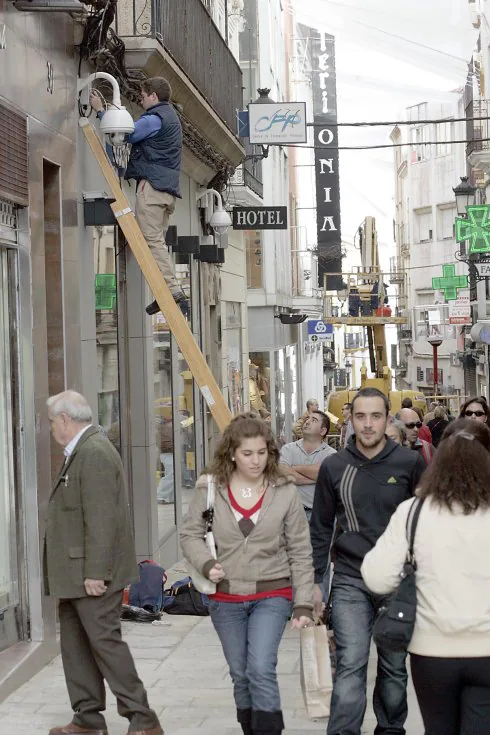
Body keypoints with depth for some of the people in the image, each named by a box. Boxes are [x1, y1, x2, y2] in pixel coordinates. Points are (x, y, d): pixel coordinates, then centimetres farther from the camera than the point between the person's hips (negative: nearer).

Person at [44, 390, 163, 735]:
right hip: (76, 575, 10)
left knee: (105, 641, -6)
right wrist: (81, 573, 17)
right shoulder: (80, 451, 15)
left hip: (93, 575, -10)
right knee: (75, 645, 13)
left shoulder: (94, 452, -17)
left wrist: (95, 573, -23)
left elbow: (101, 519, -23)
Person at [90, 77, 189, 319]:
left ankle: (174, 292, -21)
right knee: (157, 241, 9)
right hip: (169, 189, 10)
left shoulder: (155, 118, -7)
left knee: (152, 240, -13)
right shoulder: (171, 116, 25)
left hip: (152, 185, -10)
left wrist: (100, 111, -3)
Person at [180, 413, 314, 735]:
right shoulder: (210, 490, -5)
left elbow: (301, 553, -3)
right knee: (240, 674, 12)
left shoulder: (285, 492, -7)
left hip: (271, 595, -2)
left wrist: (304, 604, -6)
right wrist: (206, 563, -15)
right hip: (225, 598, 2)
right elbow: (191, 534, 5)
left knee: (261, 669, -16)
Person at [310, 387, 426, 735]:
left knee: (394, 666, 12)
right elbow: (321, 529, 8)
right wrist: (314, 580, 6)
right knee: (351, 663, -9)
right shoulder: (334, 467, 1)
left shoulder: (411, 463, -3)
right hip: (350, 580, 0)